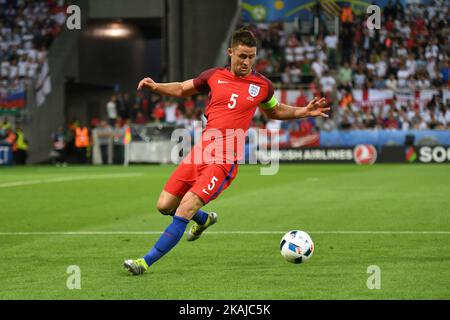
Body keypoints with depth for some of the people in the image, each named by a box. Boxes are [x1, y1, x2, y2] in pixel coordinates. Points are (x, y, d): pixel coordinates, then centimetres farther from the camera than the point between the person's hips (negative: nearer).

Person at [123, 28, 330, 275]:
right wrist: (156, 87, 4)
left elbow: (274, 111, 25)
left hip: (225, 160, -4)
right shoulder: (214, 76, 7)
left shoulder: (262, 85, 5)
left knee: (186, 208, -18)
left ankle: (147, 262, -10)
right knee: (164, 206, 5)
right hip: (201, 150, 4)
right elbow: (182, 89, 23)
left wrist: (304, 112, 13)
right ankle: (204, 219, 37)